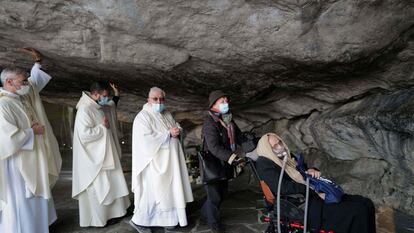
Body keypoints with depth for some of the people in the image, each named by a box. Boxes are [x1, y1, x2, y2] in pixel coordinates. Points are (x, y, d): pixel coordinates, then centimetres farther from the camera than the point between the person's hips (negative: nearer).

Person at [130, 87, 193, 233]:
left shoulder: (167, 115, 11)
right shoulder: (143, 117, -13)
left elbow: (178, 128, 15)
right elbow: (147, 140, -23)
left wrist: (178, 131, -10)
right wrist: (168, 134, -20)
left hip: (170, 162, 7)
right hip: (154, 163, -7)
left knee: (168, 190, 11)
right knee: (152, 192, 1)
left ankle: (166, 219, 23)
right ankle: (138, 220, 18)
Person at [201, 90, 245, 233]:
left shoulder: (228, 119, 7)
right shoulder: (210, 123, -21)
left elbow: (238, 136, 13)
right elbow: (214, 148, -30)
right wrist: (233, 157, -36)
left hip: (225, 164, 8)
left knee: (222, 193, 19)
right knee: (215, 195, 3)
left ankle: (206, 212, 42)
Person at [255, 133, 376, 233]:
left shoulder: (288, 157, 18)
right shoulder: (264, 164, -6)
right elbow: (283, 188, -19)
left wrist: (312, 171, -1)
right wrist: (315, 192, -19)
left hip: (312, 196, 8)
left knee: (366, 203, -3)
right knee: (358, 211, -20)